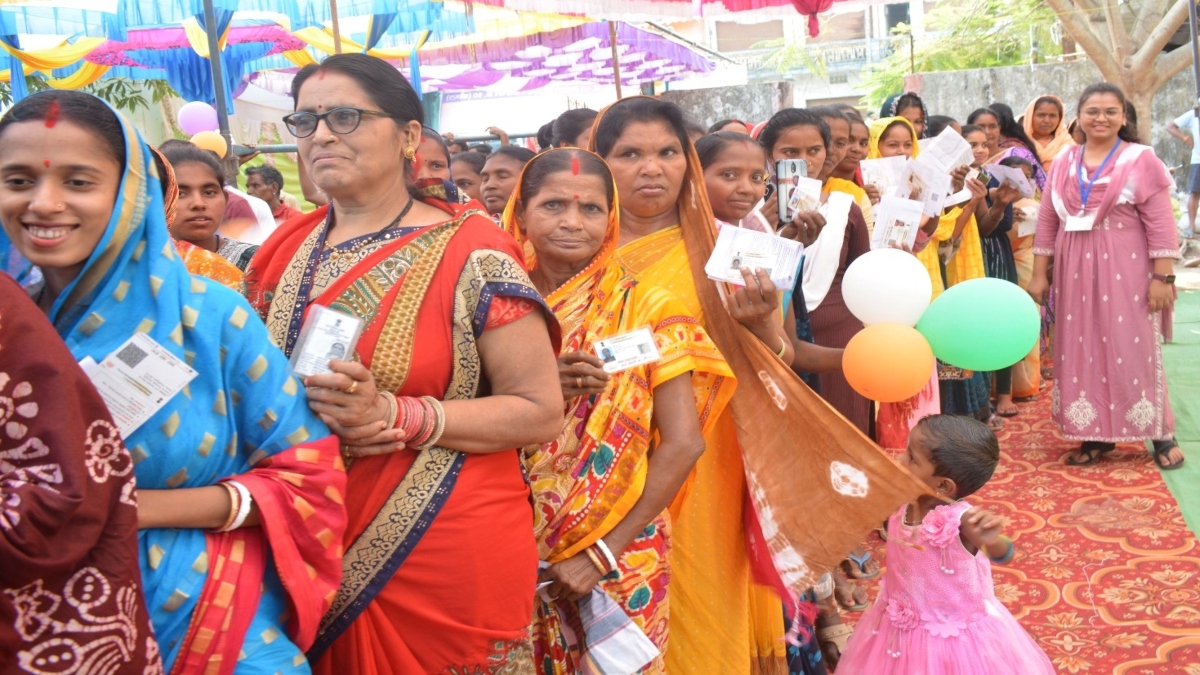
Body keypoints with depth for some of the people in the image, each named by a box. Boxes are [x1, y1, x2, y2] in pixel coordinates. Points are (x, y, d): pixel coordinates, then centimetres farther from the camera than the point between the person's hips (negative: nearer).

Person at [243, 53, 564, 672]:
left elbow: (542, 412, -13)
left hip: (449, 553, -4)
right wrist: (307, 414, -9)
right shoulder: (287, 250, 5)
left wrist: (392, 414, -22)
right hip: (312, 553, 5)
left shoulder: (472, 255, -12)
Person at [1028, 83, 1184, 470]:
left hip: (1125, 269, -4)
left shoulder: (1140, 159, -3)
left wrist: (1163, 276, -11)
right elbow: (1047, 221, 10)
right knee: (1082, 350, 6)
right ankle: (1097, 435, 16)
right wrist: (1039, 274, 7)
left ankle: (1161, 435, 12)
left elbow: (1160, 224, -6)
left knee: (1132, 348, -1)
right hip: (1075, 270, 4)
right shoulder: (1064, 163, 8)